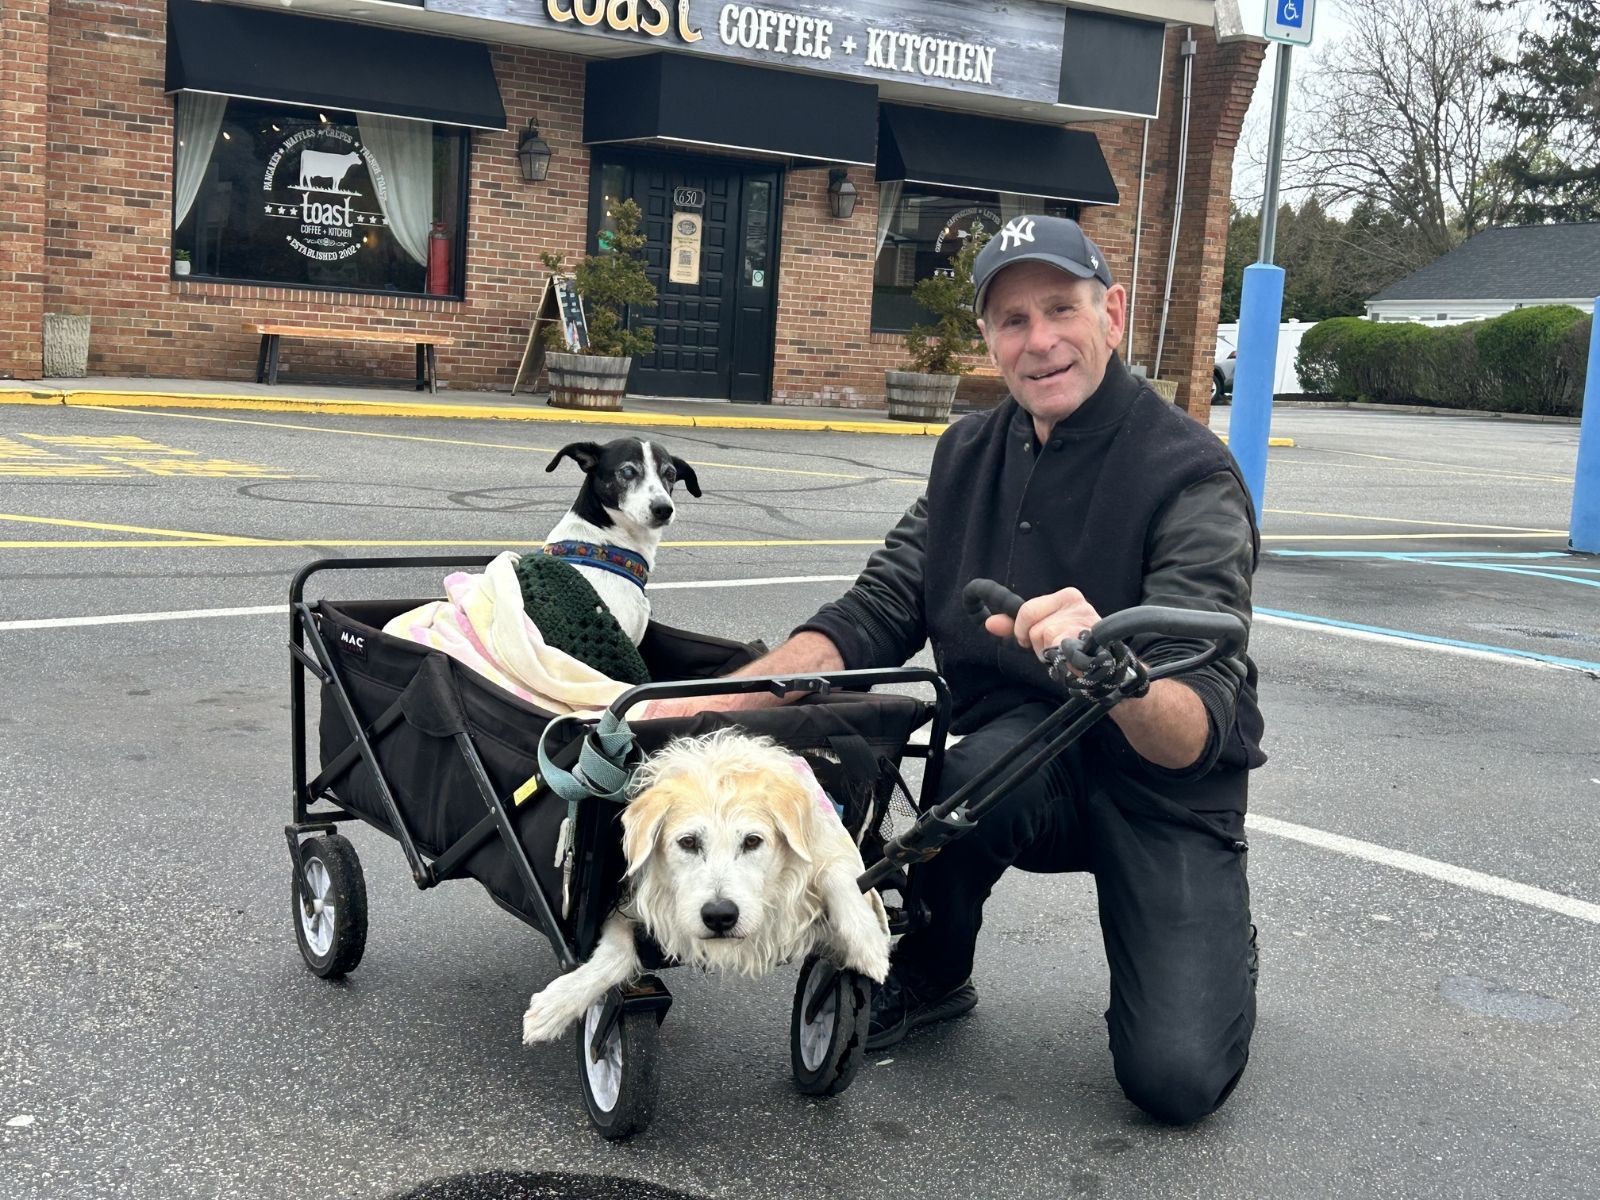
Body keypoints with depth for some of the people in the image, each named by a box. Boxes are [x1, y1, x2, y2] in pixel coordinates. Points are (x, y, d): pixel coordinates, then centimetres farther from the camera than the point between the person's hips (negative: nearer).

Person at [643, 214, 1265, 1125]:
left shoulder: (1190, 477, -20)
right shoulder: (970, 455, -1)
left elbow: (1197, 732, -30)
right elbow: (875, 616, -5)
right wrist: (722, 701, -21)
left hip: (1163, 785, -3)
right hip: (1025, 759, 4)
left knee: (1177, 1079, -19)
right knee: (984, 762, -33)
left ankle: (1220, 943, 16)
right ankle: (926, 977, -3)